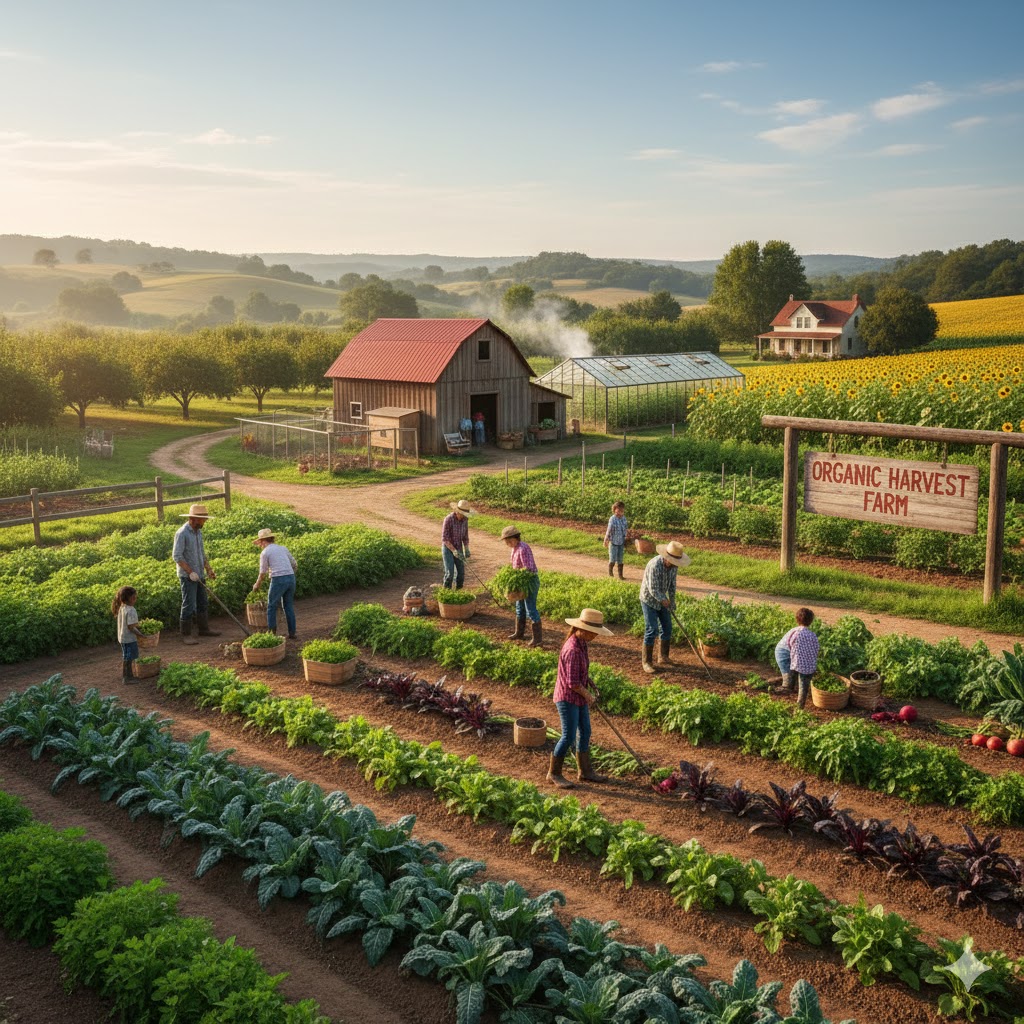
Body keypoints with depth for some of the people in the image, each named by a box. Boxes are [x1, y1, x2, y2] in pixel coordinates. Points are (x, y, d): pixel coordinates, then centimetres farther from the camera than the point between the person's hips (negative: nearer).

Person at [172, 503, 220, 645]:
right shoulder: (182, 533, -17)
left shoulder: (198, 532, 9)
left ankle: (204, 629, 28)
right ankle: (186, 635, 4)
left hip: (199, 575, 8)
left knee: (203, 603, 16)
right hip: (187, 576, -8)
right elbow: (177, 556, -20)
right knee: (189, 605, -5)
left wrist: (208, 569, 10)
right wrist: (190, 572, -23)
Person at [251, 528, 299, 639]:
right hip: (291, 578, 6)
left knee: (272, 608, 9)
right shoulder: (283, 548, 16)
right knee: (289, 607, 16)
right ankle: (292, 633, 14)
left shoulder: (265, 553, 0)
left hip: (278, 580, -6)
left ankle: (272, 633, 10)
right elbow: (294, 565, 21)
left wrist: (257, 585, 22)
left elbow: (262, 573, 5)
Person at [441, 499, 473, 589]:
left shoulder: (465, 519, -4)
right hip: (447, 549, -5)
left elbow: (465, 536, 5)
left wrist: (467, 550, -9)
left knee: (461, 572, 1)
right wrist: (454, 551, -29)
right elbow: (444, 538, -22)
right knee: (450, 573, -13)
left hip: (458, 549, 5)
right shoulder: (448, 519, -24)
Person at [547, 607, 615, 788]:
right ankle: (554, 773, 14)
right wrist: (588, 695, -10)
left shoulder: (581, 642, 2)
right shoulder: (573, 650, -28)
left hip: (579, 697, 10)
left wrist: (590, 684, 10)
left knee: (585, 732, 16)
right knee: (569, 736, -3)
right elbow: (573, 683, -25)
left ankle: (585, 771, 29)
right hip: (568, 698, -10)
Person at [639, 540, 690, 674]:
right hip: (649, 600, -7)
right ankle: (647, 662, 1)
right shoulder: (655, 565, -32)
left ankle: (664, 657, 25)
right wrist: (663, 600, -19)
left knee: (667, 628, 10)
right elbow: (653, 590, -29)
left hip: (661, 599, 7)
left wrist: (672, 601, 9)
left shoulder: (673, 564, -8)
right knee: (652, 631, -10)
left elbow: (672, 583, 6)